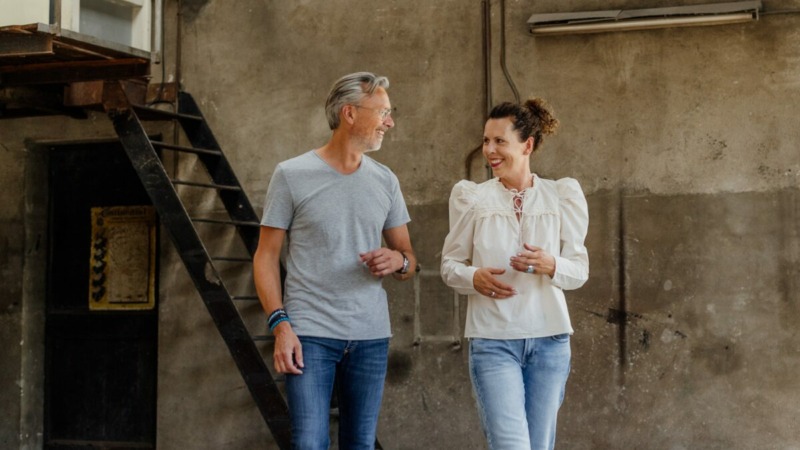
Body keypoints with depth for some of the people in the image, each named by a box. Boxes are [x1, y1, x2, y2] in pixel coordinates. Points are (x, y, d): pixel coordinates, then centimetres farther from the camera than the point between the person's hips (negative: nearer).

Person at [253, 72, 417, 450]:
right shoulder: (292, 175, -1)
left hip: (371, 337, 4)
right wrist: (280, 325, -11)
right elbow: (265, 257, 0)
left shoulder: (385, 181, 10)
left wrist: (398, 260, -8)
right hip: (310, 334, -4)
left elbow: (409, 258, 17)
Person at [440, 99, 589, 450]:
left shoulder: (562, 195, 2)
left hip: (550, 339, 2)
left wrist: (551, 266, -18)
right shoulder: (470, 196, 0)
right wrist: (474, 278, -17)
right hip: (492, 340, -2)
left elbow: (580, 270, 4)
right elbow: (450, 264, 5)